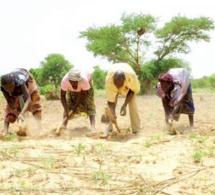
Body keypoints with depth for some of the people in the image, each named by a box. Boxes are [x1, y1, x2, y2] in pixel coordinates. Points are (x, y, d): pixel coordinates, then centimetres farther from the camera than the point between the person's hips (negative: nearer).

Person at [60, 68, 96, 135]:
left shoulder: (84, 80, -45)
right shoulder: (65, 80, -39)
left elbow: (83, 94, -29)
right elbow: (62, 96, -31)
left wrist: (75, 106, -24)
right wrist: (66, 111, -37)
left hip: (86, 88, -3)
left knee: (89, 105, -17)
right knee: (68, 104, -9)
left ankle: (93, 128, -29)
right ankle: (64, 125, -6)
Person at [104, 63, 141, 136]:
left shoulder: (132, 77, -43)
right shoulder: (108, 79, -43)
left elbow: (133, 90, -20)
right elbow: (110, 100, -34)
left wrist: (124, 105, -29)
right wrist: (113, 113, -49)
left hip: (128, 83, 0)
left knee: (132, 103, -14)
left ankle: (136, 129, -6)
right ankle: (109, 127, -1)